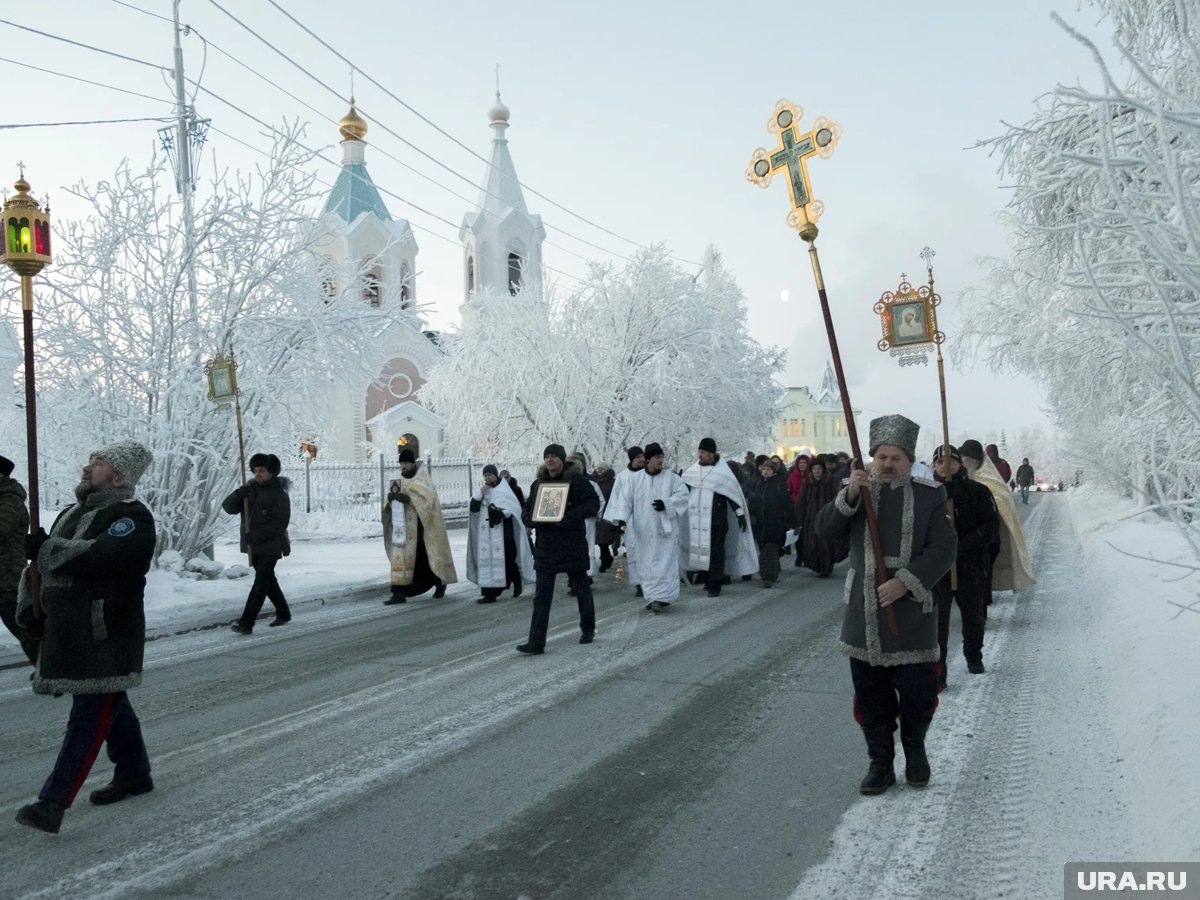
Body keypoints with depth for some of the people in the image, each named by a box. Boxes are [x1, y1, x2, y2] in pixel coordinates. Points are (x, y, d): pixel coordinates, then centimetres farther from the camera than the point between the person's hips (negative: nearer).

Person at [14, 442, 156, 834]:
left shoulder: (132, 518, -12)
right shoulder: (70, 514, 16)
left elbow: (103, 556, -29)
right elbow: (40, 561, 22)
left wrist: (46, 548, -24)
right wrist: (28, 601, 6)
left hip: (106, 635, -9)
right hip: (65, 632, 9)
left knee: (89, 715, -7)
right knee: (110, 705, 19)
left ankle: (53, 803, -7)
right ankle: (134, 774, 33)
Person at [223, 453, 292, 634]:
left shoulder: (279, 494, -11)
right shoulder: (250, 490, 6)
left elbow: (280, 523, -17)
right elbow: (228, 507, -2)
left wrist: (256, 535, -23)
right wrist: (241, 492, -19)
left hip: (270, 546, -7)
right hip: (253, 546, 7)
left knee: (260, 584, -10)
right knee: (268, 580, 18)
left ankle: (246, 623, -12)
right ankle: (283, 613, 33)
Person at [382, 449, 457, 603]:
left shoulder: (422, 478, -7)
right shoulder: (400, 479, 10)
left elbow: (427, 499, -19)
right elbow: (390, 503, 10)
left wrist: (407, 498, -29)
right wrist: (391, 498, -14)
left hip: (421, 524, -5)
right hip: (404, 524, 5)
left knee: (425, 556, 4)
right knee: (401, 556, -5)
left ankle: (440, 583, 27)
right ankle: (399, 593, -7)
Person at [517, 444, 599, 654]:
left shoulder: (577, 479, -7)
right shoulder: (538, 483, 9)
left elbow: (593, 504, -14)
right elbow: (527, 510, 15)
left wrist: (569, 517, -25)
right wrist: (531, 518, -9)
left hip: (573, 544, -4)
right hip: (545, 546, 4)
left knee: (581, 589, 13)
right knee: (541, 596, -1)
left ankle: (588, 629, 33)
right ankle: (536, 642, -2)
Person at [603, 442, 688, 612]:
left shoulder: (671, 477, 2)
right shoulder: (636, 479, 4)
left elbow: (682, 494, -4)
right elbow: (625, 499, -3)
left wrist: (666, 503, -18)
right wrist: (621, 518, -18)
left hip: (665, 529, -2)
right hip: (644, 531, 2)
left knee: (664, 563, -6)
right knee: (647, 565, 7)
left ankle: (661, 598, -4)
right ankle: (654, 598, 17)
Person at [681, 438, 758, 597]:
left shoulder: (722, 472, -3)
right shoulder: (693, 471, 9)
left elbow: (733, 492, -4)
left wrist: (740, 514, -7)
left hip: (716, 519, -4)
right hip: (697, 519, 4)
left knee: (716, 551, -3)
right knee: (701, 549, 7)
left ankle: (715, 585, 1)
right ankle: (706, 578, 20)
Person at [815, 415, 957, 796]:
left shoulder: (929, 496, -2)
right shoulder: (856, 490, 5)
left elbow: (944, 548, -8)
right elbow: (826, 530, -6)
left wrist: (905, 582, -19)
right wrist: (849, 496, -22)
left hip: (910, 613, -2)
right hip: (863, 616, 2)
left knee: (917, 693, 6)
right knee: (870, 696, 10)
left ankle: (915, 747, 34)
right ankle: (880, 763, 25)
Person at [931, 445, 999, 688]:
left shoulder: (977, 491, -2)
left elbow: (991, 526, -9)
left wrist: (962, 545, -21)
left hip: (971, 567, 1)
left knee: (973, 616, 19)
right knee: (937, 620, -6)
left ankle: (973, 656, 44)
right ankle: (936, 673, 0)